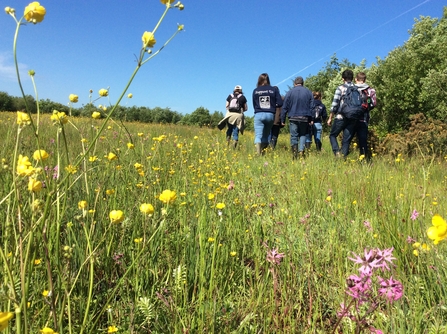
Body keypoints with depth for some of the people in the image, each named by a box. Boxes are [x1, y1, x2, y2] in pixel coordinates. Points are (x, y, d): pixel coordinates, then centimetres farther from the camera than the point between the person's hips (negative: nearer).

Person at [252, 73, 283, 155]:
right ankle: (263, 153, 17)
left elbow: (254, 105, 10)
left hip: (259, 115, -1)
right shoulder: (274, 89, 3)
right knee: (266, 136, 15)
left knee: (258, 136, -5)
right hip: (270, 115, 1)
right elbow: (280, 103, -2)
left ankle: (258, 153, -22)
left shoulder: (255, 91, 4)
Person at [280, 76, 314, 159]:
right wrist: (311, 119, 13)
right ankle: (301, 150, -8)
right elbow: (311, 107, 10)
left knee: (294, 136, 3)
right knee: (303, 134, 13)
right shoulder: (308, 92, 10)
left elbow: (285, 107, 3)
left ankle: (295, 155, 2)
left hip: (293, 118, -1)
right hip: (304, 118, 2)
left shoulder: (290, 92, 3)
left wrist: (283, 120, 8)